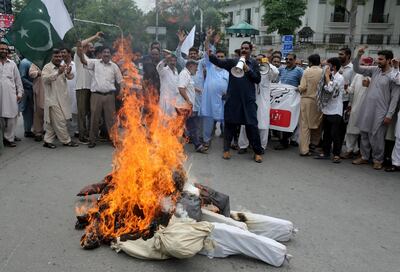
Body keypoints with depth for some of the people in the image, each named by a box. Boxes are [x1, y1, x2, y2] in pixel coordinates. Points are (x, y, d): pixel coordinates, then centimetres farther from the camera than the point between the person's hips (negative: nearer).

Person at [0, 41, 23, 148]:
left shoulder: (12, 64, 12)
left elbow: (18, 79, 12)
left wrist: (20, 93, 6)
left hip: (11, 95, 2)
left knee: (11, 118, -1)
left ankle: (9, 138, 7)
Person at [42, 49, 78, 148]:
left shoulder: (63, 67, 14)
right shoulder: (47, 67, -6)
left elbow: (70, 77, 2)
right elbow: (45, 79, -22)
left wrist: (68, 73, -22)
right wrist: (58, 72, -33)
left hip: (62, 99, 7)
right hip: (53, 99, -7)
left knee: (52, 122, 12)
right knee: (60, 121, -5)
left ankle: (48, 141, 19)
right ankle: (66, 141, 5)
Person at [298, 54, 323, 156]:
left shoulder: (307, 71, -7)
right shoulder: (323, 72, -6)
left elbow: (302, 87, -12)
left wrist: (299, 89, 10)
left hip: (306, 100, -1)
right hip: (318, 101, 1)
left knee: (305, 125, 2)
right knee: (317, 122, 20)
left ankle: (304, 149, 0)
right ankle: (314, 143, 25)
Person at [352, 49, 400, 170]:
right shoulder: (375, 70, 7)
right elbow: (357, 69, 10)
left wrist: (389, 115, -13)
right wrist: (358, 56, -7)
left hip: (380, 112, -5)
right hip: (366, 109, 5)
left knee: (377, 137, 0)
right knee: (364, 134, 12)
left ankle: (378, 160, 16)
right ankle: (364, 157, 25)